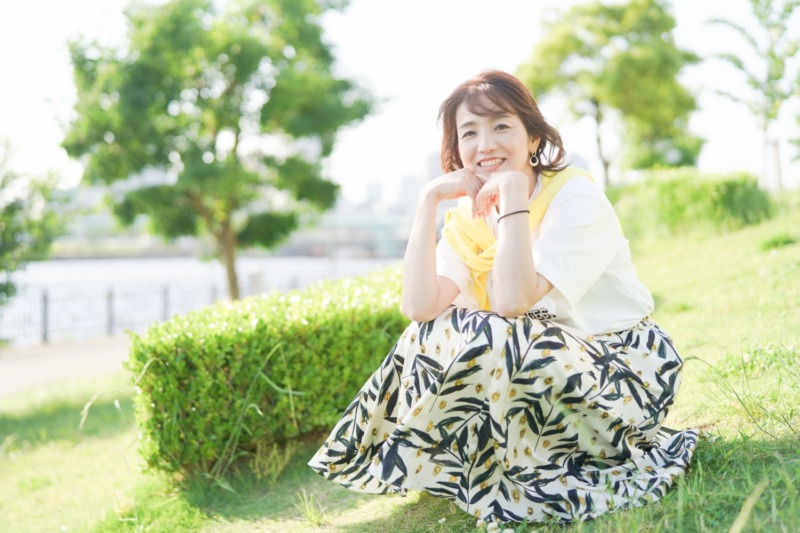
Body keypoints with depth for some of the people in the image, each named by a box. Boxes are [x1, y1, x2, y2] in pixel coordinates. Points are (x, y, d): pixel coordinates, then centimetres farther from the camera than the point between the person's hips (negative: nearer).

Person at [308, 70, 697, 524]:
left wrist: (514, 192, -28)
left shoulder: (576, 196, -17)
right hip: (548, 369, 6)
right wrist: (429, 200, -18)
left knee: (487, 342, -29)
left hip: (622, 374, -6)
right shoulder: (467, 221, 0)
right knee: (432, 336, -14)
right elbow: (420, 308, -18)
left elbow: (512, 303, -30)